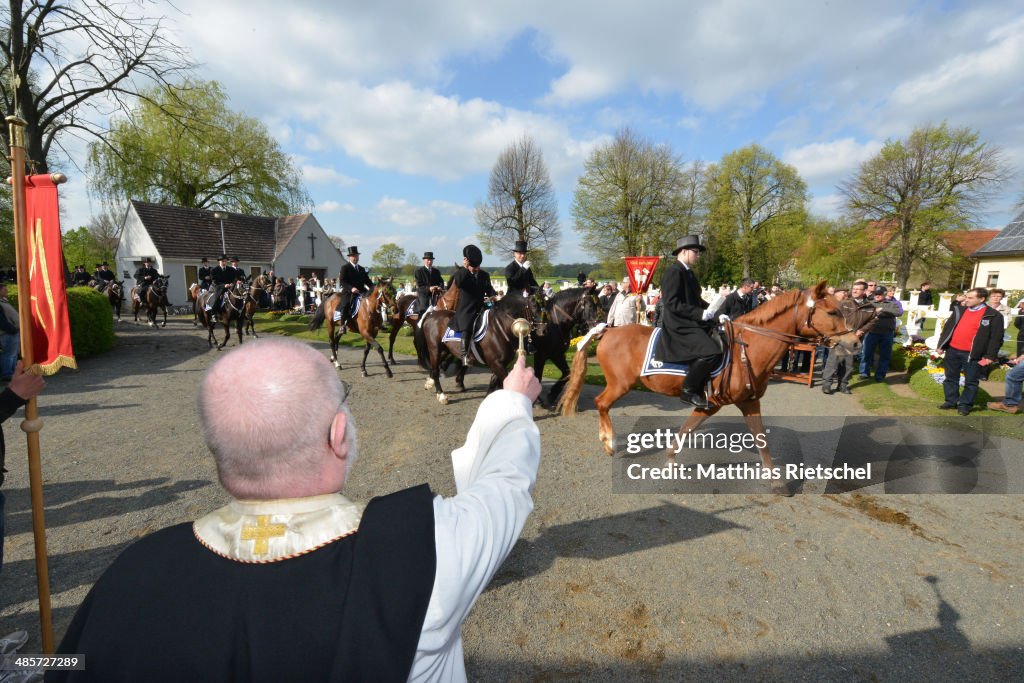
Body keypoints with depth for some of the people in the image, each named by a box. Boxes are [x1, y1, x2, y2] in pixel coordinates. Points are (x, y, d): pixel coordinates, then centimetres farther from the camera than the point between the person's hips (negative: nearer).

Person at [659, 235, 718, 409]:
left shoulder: (688, 272, 18)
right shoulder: (673, 271, -12)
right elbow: (672, 303, -21)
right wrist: (700, 314, -21)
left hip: (690, 323, 11)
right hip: (678, 325, -11)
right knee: (709, 351, -25)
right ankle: (688, 391, -10)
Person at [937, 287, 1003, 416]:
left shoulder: (993, 315, -6)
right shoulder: (959, 310, 8)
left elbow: (996, 338, -7)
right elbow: (947, 327, 13)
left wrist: (990, 356, -12)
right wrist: (941, 344, 9)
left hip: (973, 355, -5)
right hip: (952, 351, 5)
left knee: (971, 382, 5)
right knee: (951, 378, 13)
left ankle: (965, 404, 16)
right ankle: (951, 401, 24)